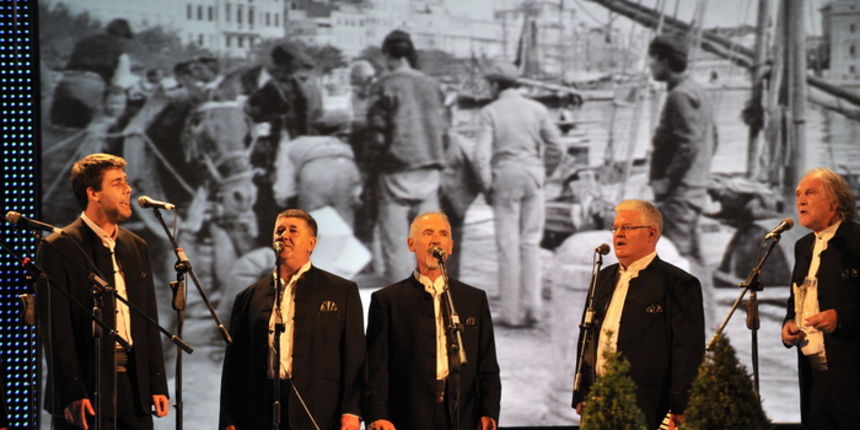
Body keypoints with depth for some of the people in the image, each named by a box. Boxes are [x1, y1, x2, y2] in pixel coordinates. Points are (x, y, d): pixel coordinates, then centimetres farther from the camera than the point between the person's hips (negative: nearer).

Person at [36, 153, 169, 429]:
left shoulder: (136, 247, 16)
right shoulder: (58, 249, -5)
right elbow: (56, 330, -10)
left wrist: (158, 385, 10)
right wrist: (72, 394, -16)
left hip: (135, 385, 6)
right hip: (86, 388, -6)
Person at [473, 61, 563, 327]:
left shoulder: (490, 112, -4)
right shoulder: (536, 109, 4)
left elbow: (482, 154, -12)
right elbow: (556, 147, 2)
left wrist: (486, 187, -1)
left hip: (505, 178, -3)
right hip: (533, 175, 3)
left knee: (508, 245, 1)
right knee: (530, 243, 9)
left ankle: (512, 313, 2)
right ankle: (532, 307, 5)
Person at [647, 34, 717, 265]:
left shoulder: (680, 96, -15)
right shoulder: (698, 92, 16)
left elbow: (689, 145, -23)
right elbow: (711, 140, 21)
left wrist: (666, 180, -17)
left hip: (679, 192, -10)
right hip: (697, 189, 10)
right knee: (691, 253, 14)